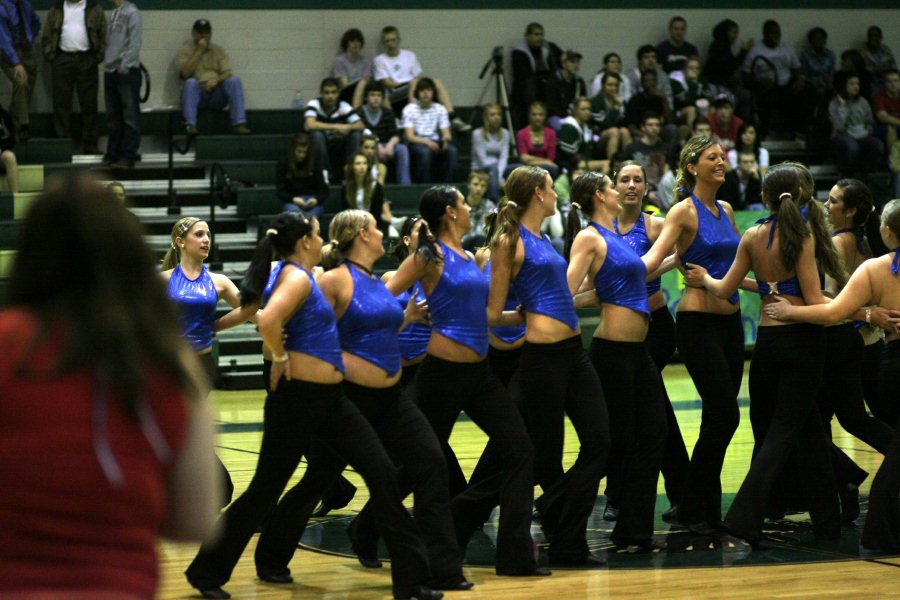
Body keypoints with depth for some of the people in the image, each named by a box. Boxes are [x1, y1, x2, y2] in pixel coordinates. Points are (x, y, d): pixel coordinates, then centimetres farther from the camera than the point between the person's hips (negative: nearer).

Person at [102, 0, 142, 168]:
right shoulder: (114, 14, 13)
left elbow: (134, 44, -13)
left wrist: (124, 66, -16)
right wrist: (107, 62, 8)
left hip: (127, 72, -8)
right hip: (111, 71, 8)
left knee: (130, 117, -2)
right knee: (113, 117, 11)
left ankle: (128, 156, 0)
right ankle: (113, 154, 17)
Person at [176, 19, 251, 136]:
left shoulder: (218, 50, 15)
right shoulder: (185, 51, 8)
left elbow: (227, 74, 4)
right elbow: (185, 73, -10)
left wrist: (216, 80, -18)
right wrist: (199, 51, -9)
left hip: (217, 95, 2)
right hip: (196, 95, -2)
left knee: (234, 80, -24)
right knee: (190, 82, -34)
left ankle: (239, 124, -33)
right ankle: (190, 125, -45)